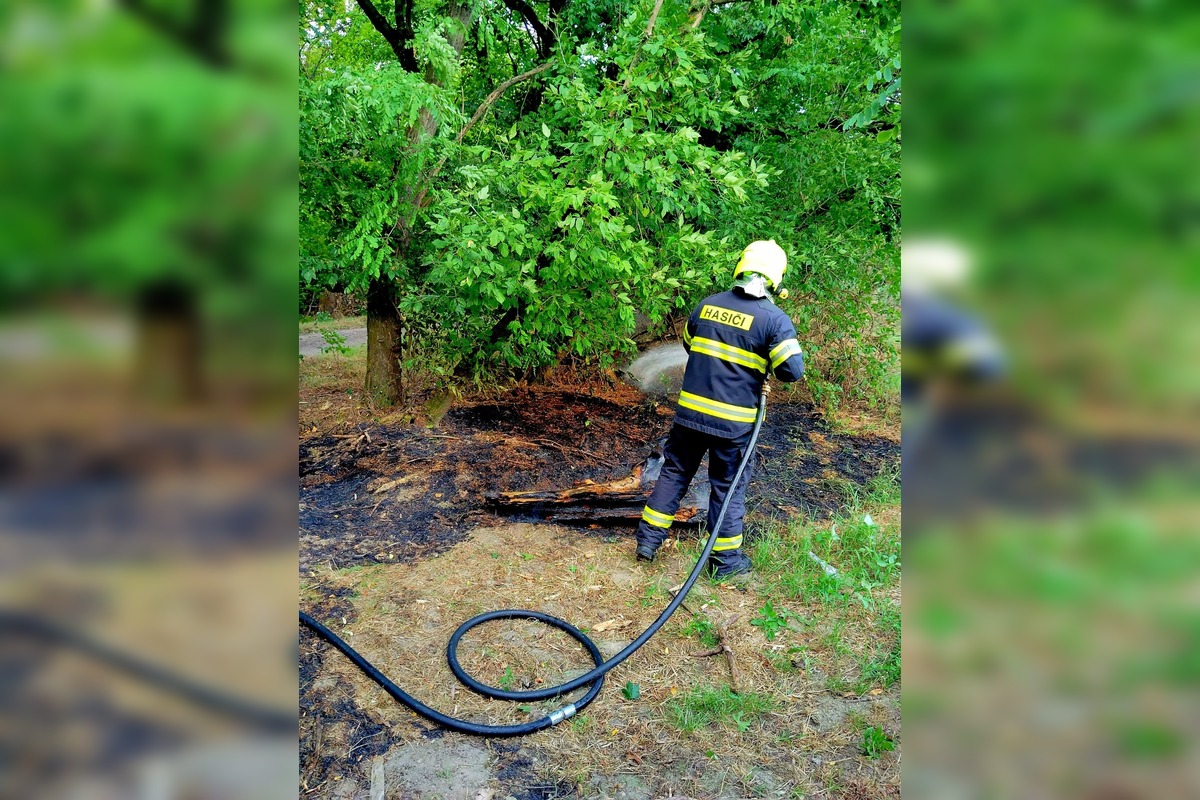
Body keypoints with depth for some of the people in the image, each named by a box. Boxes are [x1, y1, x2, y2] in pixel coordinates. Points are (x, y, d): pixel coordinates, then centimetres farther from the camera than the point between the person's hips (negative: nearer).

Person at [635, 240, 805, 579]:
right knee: (728, 486, 10)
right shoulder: (775, 319, -11)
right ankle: (725, 558, 22)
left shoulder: (707, 305, 3)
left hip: (689, 411, 4)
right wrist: (766, 364, 5)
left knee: (674, 471, 18)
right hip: (733, 421, -4)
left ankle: (649, 538, 25)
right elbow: (792, 371, -15)